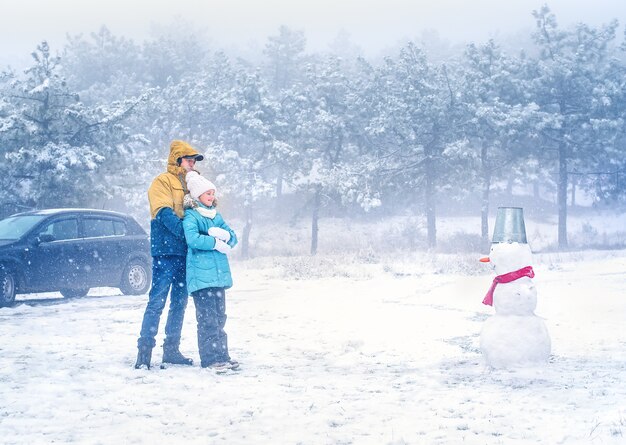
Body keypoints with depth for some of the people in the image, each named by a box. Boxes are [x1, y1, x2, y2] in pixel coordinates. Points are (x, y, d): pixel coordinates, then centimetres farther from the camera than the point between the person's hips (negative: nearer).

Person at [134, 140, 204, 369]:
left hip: (185, 252, 8)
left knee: (180, 302, 10)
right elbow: (165, 214, -15)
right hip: (166, 250, -7)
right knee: (157, 301, -9)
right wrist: (188, 235, -25)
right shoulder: (162, 182, -3)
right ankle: (144, 350, -6)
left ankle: (171, 349, 16)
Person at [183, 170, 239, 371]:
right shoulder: (191, 215, -3)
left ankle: (222, 355, 15)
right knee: (208, 318, -9)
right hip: (201, 275, -7)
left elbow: (233, 237, 14)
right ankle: (210, 357, -8)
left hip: (219, 273, 7)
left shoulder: (215, 215, 19)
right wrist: (216, 243, -9)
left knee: (220, 317, 10)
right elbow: (193, 239, -19)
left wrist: (223, 234, -8)